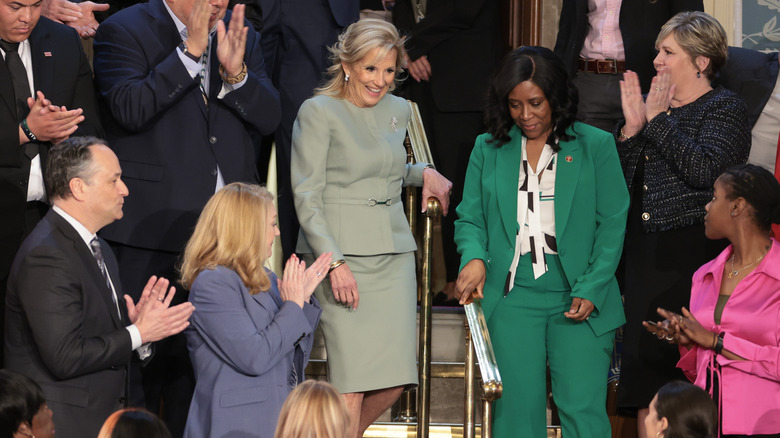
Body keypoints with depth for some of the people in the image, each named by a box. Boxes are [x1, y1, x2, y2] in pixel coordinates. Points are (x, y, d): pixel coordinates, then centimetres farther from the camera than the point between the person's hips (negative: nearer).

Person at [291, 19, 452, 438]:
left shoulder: (398, 110, 14)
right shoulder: (319, 112, -4)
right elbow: (306, 196, -9)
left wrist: (422, 172, 11)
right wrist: (335, 262, -17)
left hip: (393, 251, 6)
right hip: (341, 252, -6)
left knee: (394, 378, 0)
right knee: (352, 376, -10)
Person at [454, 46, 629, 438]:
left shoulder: (595, 146, 4)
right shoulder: (488, 149, 11)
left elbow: (612, 224, 2)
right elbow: (469, 218, 13)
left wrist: (590, 290, -8)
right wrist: (474, 257, -10)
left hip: (580, 302, -2)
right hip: (512, 299, 2)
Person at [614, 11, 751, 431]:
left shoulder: (725, 108, -4)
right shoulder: (655, 105, 15)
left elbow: (704, 170, -21)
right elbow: (620, 180, 11)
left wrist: (659, 120, -14)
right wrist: (632, 126, -3)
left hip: (694, 253, -7)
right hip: (645, 253, 7)